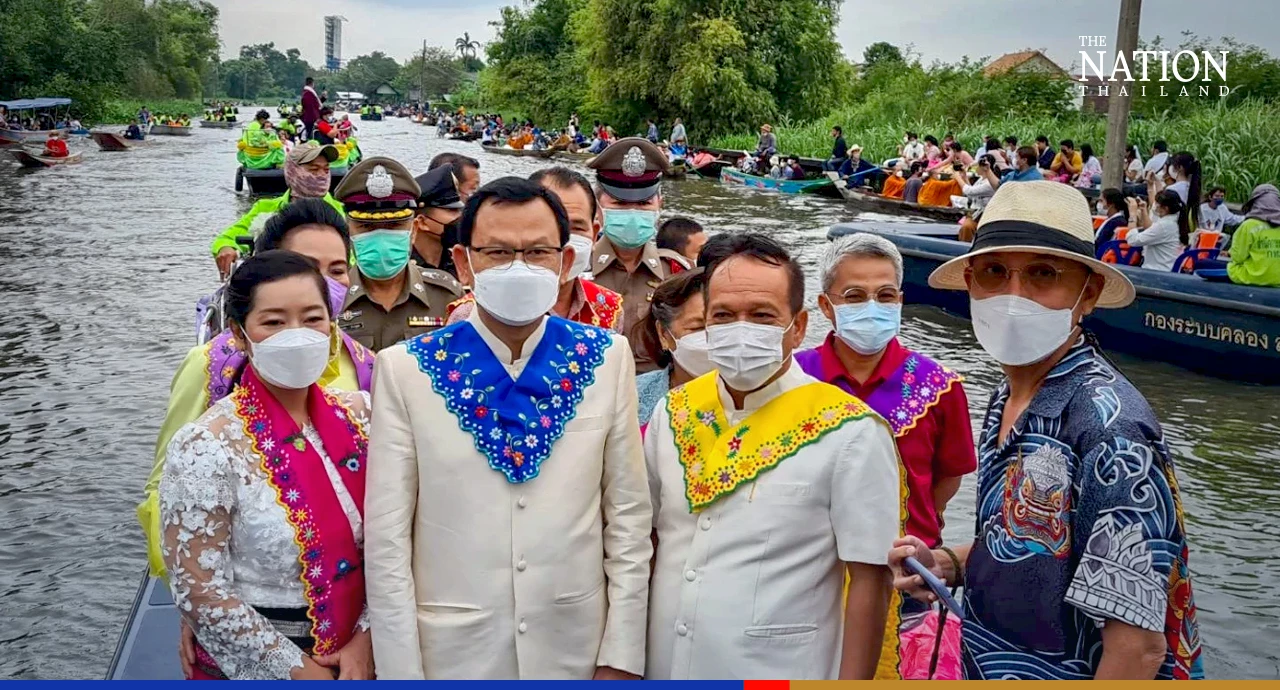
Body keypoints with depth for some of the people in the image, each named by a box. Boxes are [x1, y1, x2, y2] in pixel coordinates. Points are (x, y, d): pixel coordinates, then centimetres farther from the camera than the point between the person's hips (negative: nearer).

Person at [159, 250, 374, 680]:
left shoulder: (359, 416, -4)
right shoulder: (206, 447, -17)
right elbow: (199, 593, -16)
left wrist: (366, 639, -10)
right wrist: (298, 668, -12)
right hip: (250, 667, -4)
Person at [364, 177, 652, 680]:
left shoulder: (607, 358, -3)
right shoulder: (406, 369, -8)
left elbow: (628, 516, -1)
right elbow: (387, 539, -6)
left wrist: (622, 655, -2)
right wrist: (401, 672, -7)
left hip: (579, 650, 1)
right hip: (451, 655, -1)